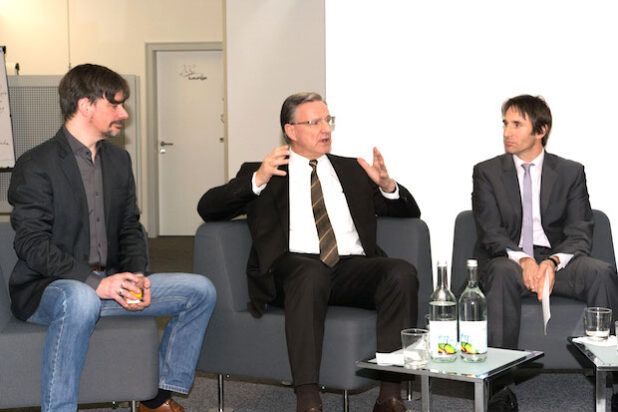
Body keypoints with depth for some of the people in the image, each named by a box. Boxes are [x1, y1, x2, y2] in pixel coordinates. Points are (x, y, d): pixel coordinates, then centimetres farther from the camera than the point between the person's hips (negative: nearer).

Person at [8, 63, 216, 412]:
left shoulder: (119, 160, 13)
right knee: (81, 301, -42)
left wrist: (137, 276, -6)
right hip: (47, 288, -7)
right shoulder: (36, 165, -10)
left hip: (108, 282, 7)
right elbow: (33, 245, -17)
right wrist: (96, 283, -28)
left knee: (201, 290, -4)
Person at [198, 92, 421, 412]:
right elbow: (207, 208, 5)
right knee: (312, 272, -39)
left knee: (402, 273, -28)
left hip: (354, 268, 3)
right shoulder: (261, 173, 19)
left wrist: (387, 185, 2)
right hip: (296, 266, -3)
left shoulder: (353, 170, 28)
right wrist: (258, 179, -9)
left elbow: (410, 213, 25)